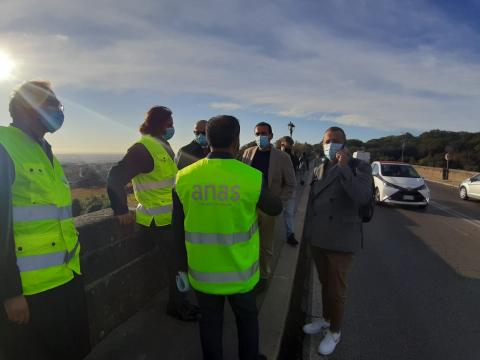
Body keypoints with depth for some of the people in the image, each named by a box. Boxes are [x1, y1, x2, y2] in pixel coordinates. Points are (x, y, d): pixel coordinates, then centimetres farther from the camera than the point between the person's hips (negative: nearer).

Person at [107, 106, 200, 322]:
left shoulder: (162, 146, 12)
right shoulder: (143, 148, -18)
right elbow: (116, 178, -22)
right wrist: (121, 211, -22)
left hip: (170, 218, 9)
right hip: (158, 222, -9)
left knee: (180, 260, 18)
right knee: (177, 263, 2)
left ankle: (179, 302, 37)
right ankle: (176, 306, 24)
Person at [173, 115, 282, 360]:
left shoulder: (184, 178, -11)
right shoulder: (252, 177, -20)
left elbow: (178, 228, -2)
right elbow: (275, 209, -1)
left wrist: (184, 262, 13)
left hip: (202, 270, 2)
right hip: (240, 270, -1)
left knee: (210, 322, 23)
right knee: (247, 318, 25)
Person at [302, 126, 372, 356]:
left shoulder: (359, 167, -9)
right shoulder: (318, 170, 7)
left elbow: (363, 198, -26)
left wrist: (344, 168, -30)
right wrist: (308, 232, 16)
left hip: (341, 241, -5)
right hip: (317, 239, 5)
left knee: (336, 289, 9)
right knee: (325, 284, 21)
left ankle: (334, 332, 31)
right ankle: (326, 319, 43)